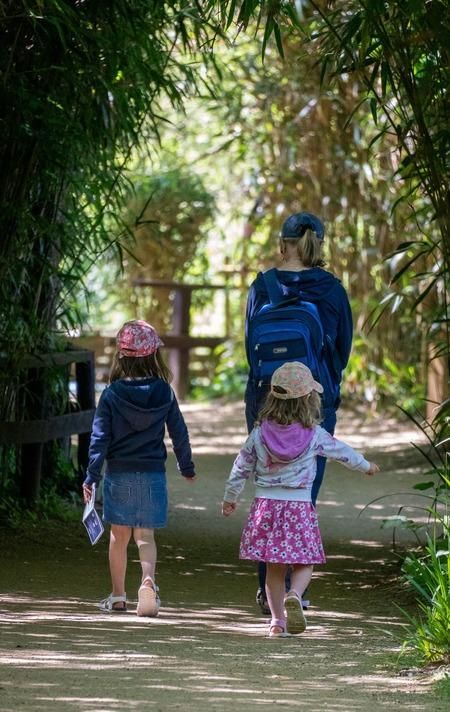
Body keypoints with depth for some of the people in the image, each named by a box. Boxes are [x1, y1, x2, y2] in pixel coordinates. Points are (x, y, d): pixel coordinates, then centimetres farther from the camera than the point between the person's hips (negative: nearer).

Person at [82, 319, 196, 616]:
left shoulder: (112, 394, -6)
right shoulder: (164, 393, -2)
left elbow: (100, 437, -8)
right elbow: (179, 432, 5)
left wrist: (92, 477, -6)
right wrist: (187, 467, 19)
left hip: (119, 475, 0)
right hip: (152, 474, 0)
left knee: (119, 535, 13)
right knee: (145, 536, 2)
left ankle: (118, 596, 20)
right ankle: (148, 579, -25)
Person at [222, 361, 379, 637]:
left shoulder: (260, 433, -2)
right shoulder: (314, 435, -6)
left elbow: (241, 468, 6)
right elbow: (342, 452, 12)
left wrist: (230, 499, 22)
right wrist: (366, 466, 32)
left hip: (266, 505, 2)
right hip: (299, 507, -2)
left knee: (274, 568, 12)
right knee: (303, 564, 5)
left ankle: (278, 620, 12)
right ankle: (294, 595, -24)